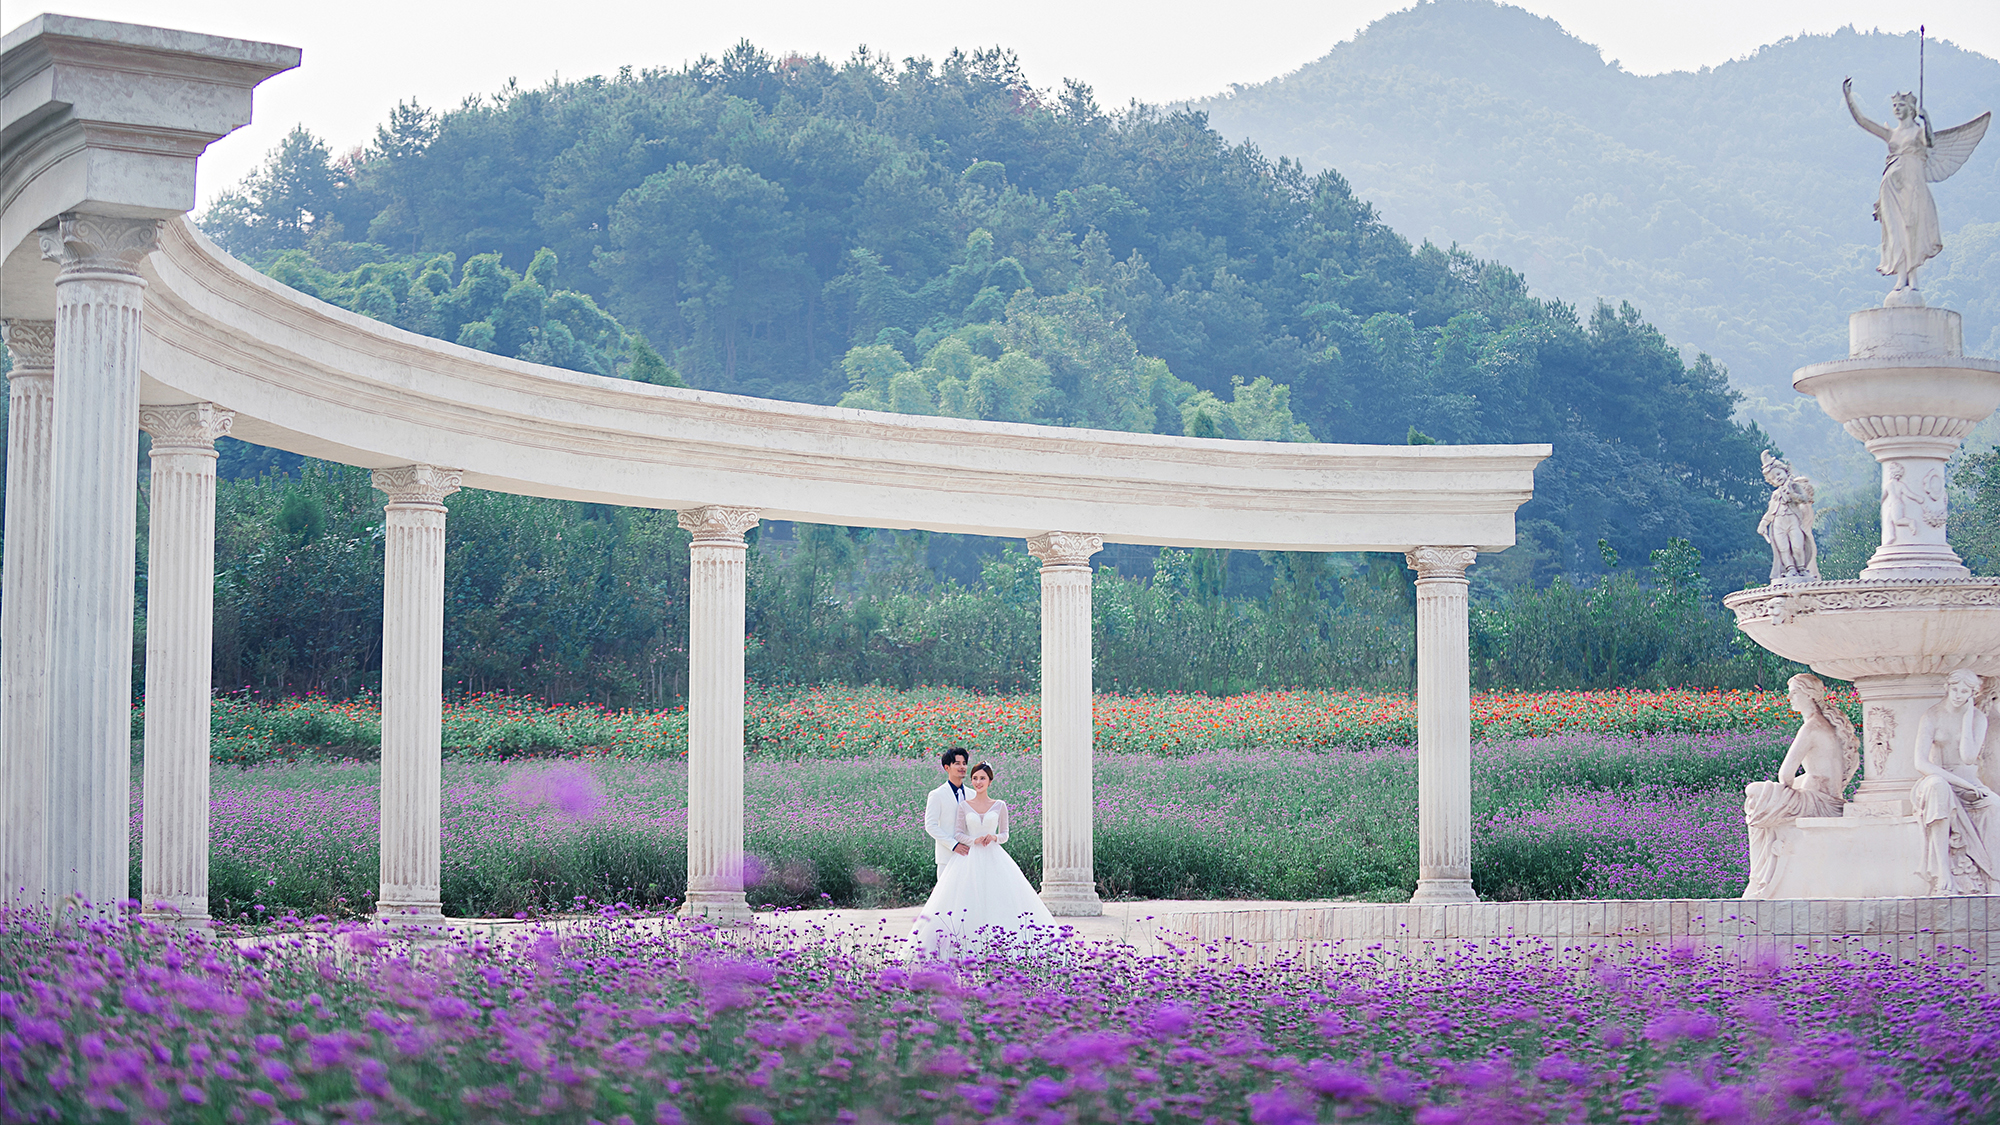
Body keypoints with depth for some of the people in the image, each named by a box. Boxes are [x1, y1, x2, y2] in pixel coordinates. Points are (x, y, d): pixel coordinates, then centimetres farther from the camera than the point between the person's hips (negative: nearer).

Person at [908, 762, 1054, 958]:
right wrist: (974, 840, -13)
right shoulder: (963, 806, 6)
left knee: (998, 897, -8)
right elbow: (959, 834, 5)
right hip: (970, 858, 0)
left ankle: (996, 944, -4)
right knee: (968, 898, -8)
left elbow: (1005, 835, 10)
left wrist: (994, 837, -11)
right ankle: (967, 946, -8)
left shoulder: (999, 806, 7)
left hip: (993, 858, 0)